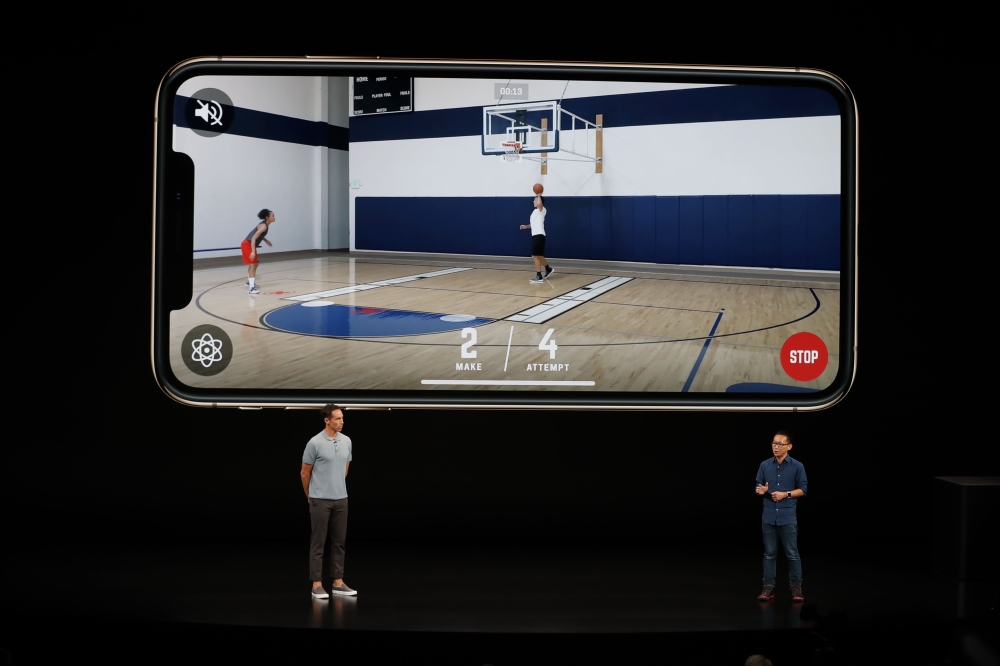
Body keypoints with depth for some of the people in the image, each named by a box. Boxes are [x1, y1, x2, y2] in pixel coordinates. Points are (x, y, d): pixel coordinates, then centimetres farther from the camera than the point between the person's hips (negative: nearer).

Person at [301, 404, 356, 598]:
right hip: (321, 500, -6)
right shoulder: (315, 443, -13)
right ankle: (317, 584, 4)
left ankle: (338, 582, 15)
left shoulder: (347, 441, 6)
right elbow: (305, 473, -4)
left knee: (339, 542, 9)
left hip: (341, 499, 6)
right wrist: (311, 496, 6)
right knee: (318, 543, -1)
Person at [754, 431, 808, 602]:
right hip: (769, 516, 2)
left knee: (792, 554, 3)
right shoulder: (765, 465, 4)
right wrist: (760, 490, -13)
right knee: (769, 553, 6)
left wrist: (786, 494, -14)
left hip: (788, 517, -2)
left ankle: (796, 587, 12)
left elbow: (802, 490, 0)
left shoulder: (797, 466, -3)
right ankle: (768, 587, 11)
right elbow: (759, 486, 10)